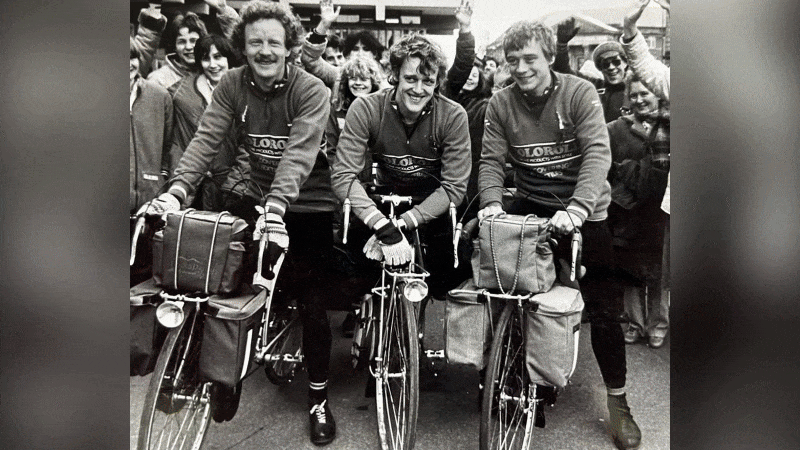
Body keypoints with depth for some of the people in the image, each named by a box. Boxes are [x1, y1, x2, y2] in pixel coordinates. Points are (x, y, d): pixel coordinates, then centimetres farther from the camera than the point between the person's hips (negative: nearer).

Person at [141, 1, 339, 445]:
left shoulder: (311, 91, -16)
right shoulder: (232, 85, -4)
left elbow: (299, 154, -28)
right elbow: (206, 138, -14)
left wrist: (275, 208, -42)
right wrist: (176, 189, -29)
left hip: (307, 203, -4)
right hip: (259, 195, 4)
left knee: (310, 298, -5)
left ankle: (318, 397, 13)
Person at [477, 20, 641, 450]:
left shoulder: (580, 93, -10)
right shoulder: (501, 103, -1)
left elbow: (598, 153, -21)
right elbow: (491, 160, -5)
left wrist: (576, 208, -37)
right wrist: (492, 202, -26)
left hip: (584, 209, -3)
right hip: (531, 204, 3)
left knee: (603, 306, -6)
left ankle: (617, 401, 15)